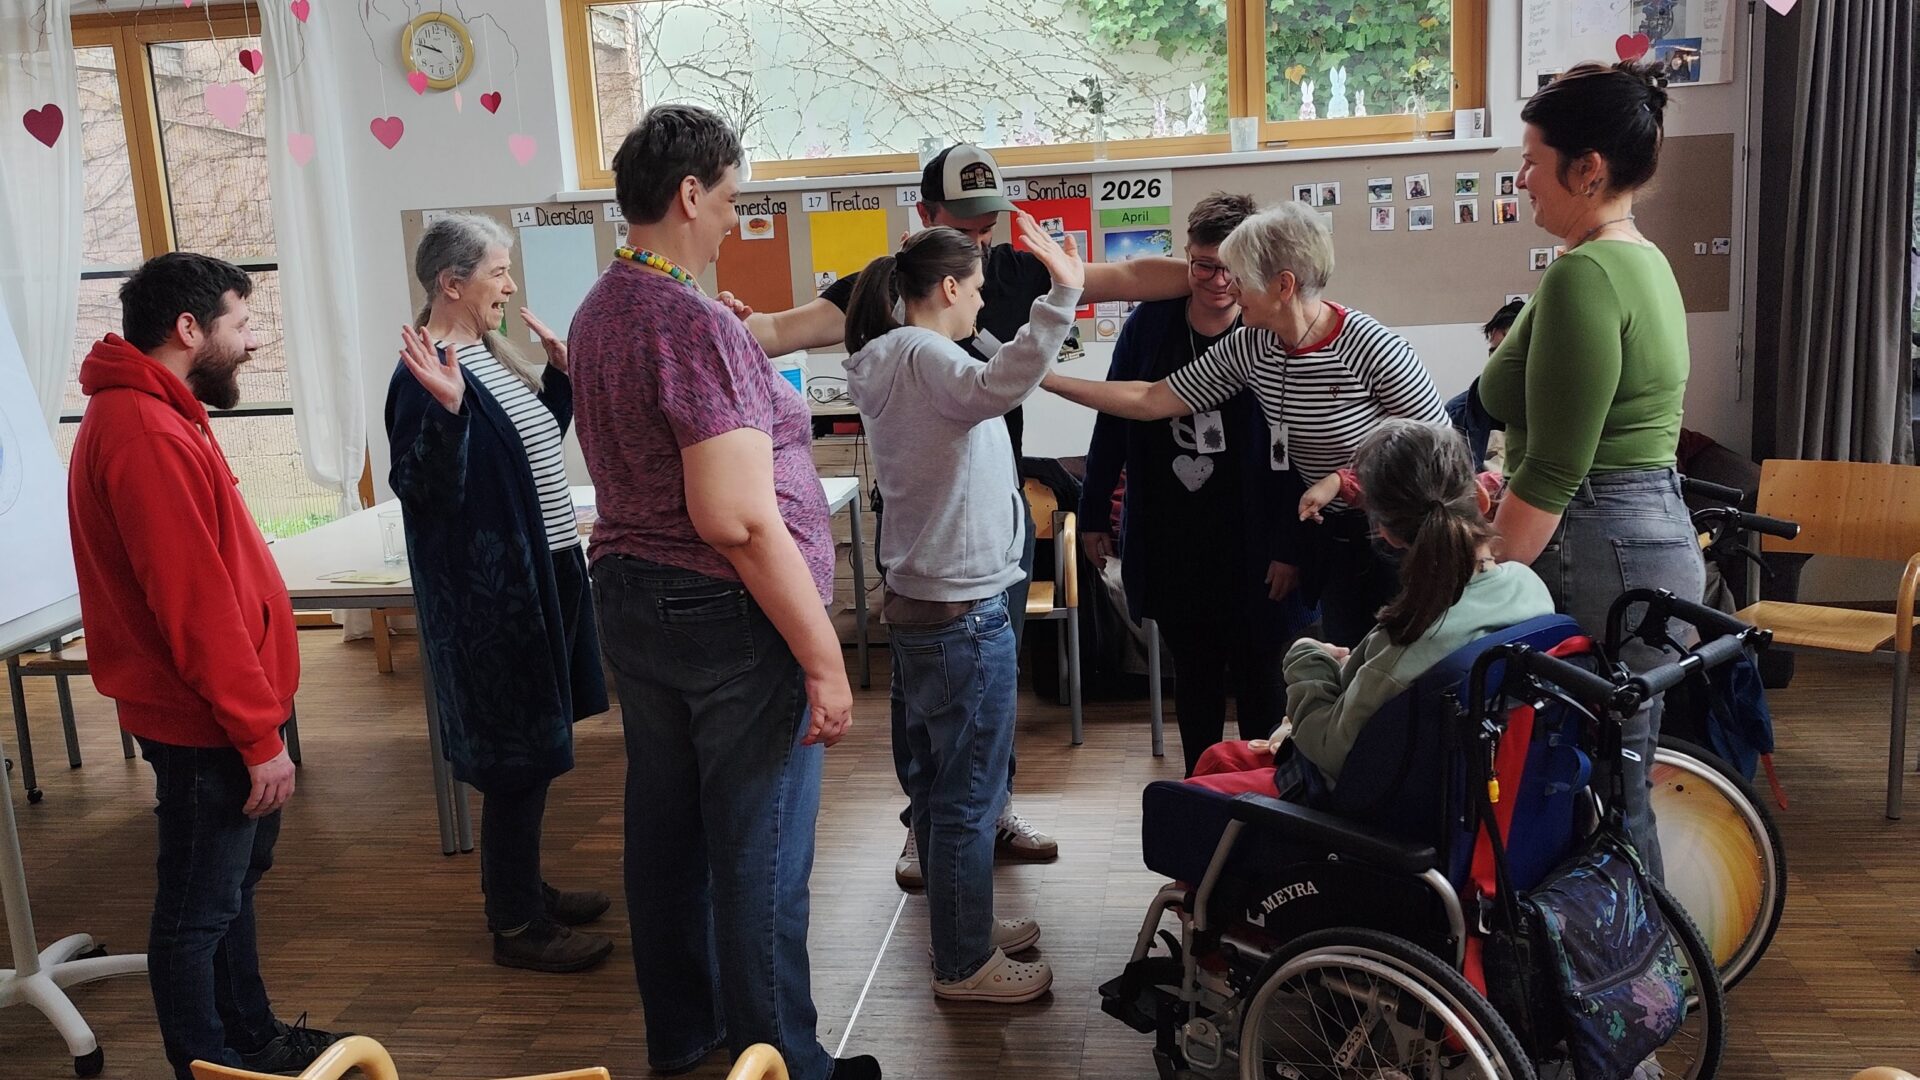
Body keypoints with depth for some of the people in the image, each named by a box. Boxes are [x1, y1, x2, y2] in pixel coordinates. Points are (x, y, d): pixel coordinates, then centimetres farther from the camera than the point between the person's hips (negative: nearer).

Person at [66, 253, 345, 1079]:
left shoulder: (152, 415, 12)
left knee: (235, 878, 23)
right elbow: (194, 605, -25)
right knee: (198, 908, 4)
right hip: (207, 727, -11)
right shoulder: (147, 435, -22)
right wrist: (260, 736, -20)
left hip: (216, 712, 11)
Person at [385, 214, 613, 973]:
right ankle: (516, 925, 11)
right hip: (491, 590, -10)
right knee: (516, 754, -1)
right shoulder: (425, 377, -17)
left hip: (539, 575, 10)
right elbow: (427, 492, -24)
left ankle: (525, 889, 32)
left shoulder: (488, 355, 10)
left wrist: (560, 376, 12)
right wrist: (446, 409, -36)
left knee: (532, 747, 18)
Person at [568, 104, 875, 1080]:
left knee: (667, 828, 19)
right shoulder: (697, 325, -20)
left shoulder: (598, 312, 10)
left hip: (628, 597, 10)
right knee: (760, 853, 3)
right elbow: (738, 521, -25)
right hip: (725, 613, -9)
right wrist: (824, 659, -21)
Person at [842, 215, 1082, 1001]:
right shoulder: (924, 357, -19)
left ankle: (962, 924, 35)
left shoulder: (891, 361, 13)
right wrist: (1059, 299, -43)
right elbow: (994, 389, -39)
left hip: (921, 603, 10)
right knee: (968, 794, 1)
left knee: (939, 781, 19)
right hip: (963, 613, -10)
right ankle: (964, 964, 13)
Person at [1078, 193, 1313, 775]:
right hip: (1168, 544, 3)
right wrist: (1093, 513, 7)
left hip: (1250, 548, -3)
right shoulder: (1150, 324, -3)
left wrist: (1288, 546, -14)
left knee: (1258, 681, 13)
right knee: (1194, 678, 17)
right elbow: (1114, 421, 5)